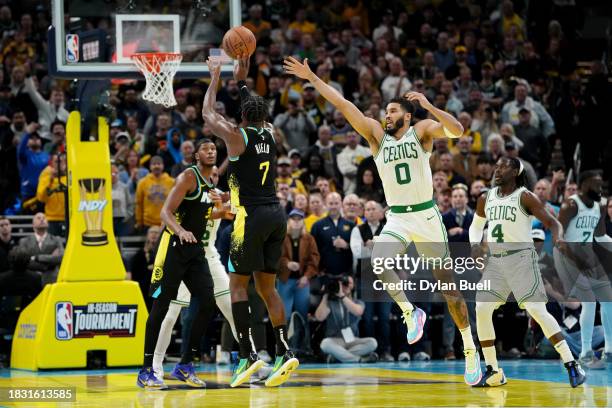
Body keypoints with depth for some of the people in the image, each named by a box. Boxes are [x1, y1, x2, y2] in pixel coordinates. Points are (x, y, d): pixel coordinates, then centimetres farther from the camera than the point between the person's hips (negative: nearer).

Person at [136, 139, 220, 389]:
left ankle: (184, 365, 6)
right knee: (161, 305, -8)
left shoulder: (211, 182, 15)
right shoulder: (188, 177, -10)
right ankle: (146, 371, -5)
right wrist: (181, 231, -36)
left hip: (196, 249, 8)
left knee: (208, 304, -3)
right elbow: (166, 212, -19)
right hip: (174, 246, -8)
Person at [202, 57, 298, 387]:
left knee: (238, 285, 2)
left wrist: (215, 77, 22)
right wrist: (241, 73, 31)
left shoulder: (237, 135, -5)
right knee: (267, 287, 10)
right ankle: (284, 353, -2)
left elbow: (207, 114, 13)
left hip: (251, 217, -6)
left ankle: (247, 355, -7)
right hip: (276, 215, 6)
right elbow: (248, 98, 29)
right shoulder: (269, 133, 11)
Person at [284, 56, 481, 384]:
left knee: (448, 285, 1)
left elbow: (456, 130, -19)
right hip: (396, 219, 3)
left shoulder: (421, 131, -1)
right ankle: (410, 312, -6)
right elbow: (343, 105, 0)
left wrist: (429, 106, -30)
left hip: (426, 216, -2)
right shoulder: (376, 134, 6)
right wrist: (311, 78, -5)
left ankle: (470, 350, 14)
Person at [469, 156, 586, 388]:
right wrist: (475, 245, 4)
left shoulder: (525, 197, -7)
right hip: (496, 261, 6)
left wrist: (557, 238, -33)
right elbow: (476, 225, 25)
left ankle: (571, 365, -11)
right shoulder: (486, 199, 10)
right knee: (482, 310, -6)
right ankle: (493, 372, 5)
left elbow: (553, 223, -11)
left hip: (521, 258, -6)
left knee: (537, 310, -16)